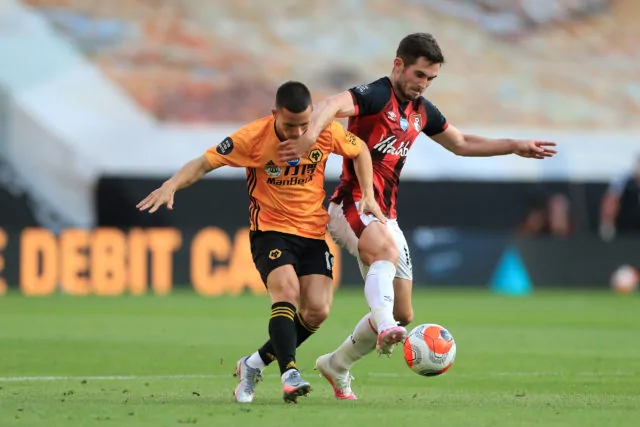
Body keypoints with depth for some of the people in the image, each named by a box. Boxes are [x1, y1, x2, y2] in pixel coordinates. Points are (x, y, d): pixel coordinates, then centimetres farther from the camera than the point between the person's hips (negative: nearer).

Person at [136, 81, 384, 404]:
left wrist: (368, 195, 2)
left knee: (317, 310, -11)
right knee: (286, 290, -30)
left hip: (313, 232, 3)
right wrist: (171, 186, -31)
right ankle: (289, 373, -37)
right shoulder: (254, 137, -16)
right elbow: (204, 163, -14)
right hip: (270, 229, -3)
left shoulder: (326, 132, -8)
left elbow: (359, 150, 12)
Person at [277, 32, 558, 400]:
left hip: (386, 217, 8)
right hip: (353, 205, -8)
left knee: (403, 315, 8)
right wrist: (311, 135, -53)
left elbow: (461, 144, 29)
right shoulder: (375, 95, -12)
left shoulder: (421, 111, 13)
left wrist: (516, 146, 24)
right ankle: (384, 330, -60)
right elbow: (332, 106, -32)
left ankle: (337, 365, 26)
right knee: (387, 251, -40)